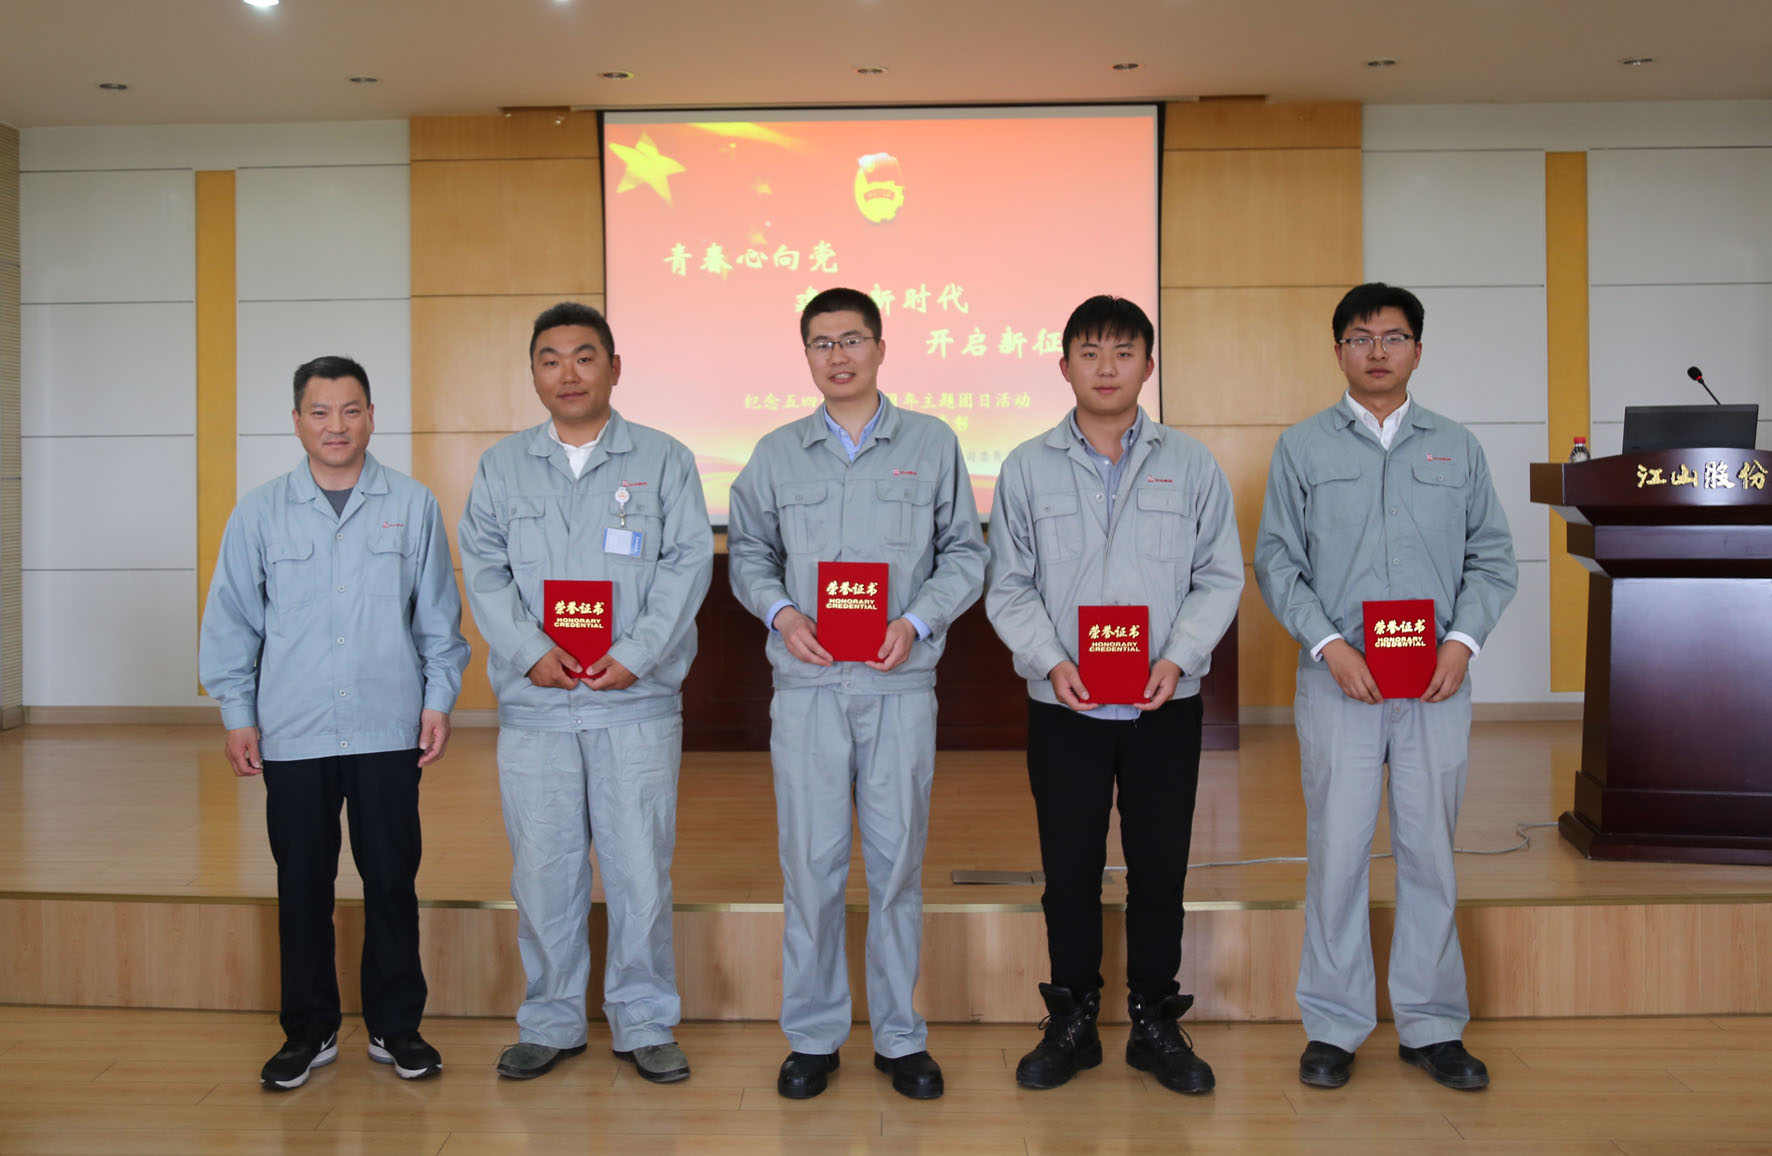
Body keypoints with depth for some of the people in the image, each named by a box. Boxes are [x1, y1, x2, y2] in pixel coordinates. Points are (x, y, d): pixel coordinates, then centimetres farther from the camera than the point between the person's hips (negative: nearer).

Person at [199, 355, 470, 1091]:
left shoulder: (412, 506, 3)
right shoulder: (260, 513, 5)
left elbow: (438, 615, 6)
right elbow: (231, 621, 8)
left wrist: (439, 699, 2)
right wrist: (237, 714, 4)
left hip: (389, 731, -1)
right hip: (292, 734, 1)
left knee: (392, 880, 5)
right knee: (302, 886, 8)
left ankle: (395, 1027, 19)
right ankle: (309, 1031, 22)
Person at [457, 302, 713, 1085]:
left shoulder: (663, 460, 6)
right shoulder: (502, 467, 12)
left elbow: (688, 563, -1)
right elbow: (484, 569, 6)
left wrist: (635, 655, -11)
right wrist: (529, 651, -9)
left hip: (637, 700, -2)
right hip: (534, 704, 2)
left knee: (639, 865, 2)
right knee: (543, 868, 6)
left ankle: (644, 1024, 15)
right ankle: (550, 1022, 21)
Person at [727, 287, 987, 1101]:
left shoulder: (932, 444, 6)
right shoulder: (777, 454, 10)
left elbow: (965, 552, 6)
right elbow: (748, 553, 15)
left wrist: (917, 621, -8)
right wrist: (781, 611, -4)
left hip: (900, 684, -1)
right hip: (807, 686, 1)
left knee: (898, 861, 5)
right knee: (810, 863, 3)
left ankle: (899, 1037, 19)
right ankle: (812, 1036, 17)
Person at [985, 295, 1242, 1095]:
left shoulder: (1190, 464, 4)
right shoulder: (1027, 467, 3)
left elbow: (1220, 577, 3)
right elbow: (1008, 587, 2)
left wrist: (1178, 657, -11)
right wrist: (1052, 662, -12)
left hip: (1167, 703, 0)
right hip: (1063, 705, 0)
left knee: (1160, 867, 7)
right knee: (1070, 869, 7)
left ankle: (1155, 1023, 23)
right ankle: (1072, 1022, 23)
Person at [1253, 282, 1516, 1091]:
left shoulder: (1457, 448, 12)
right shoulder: (1303, 447, 6)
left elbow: (1492, 556, 10)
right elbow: (1277, 560, 2)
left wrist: (1463, 639, -6)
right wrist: (1330, 644, -11)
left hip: (1436, 685, 2)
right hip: (1338, 683, -2)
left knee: (1430, 852, 6)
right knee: (1337, 852, 0)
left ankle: (1431, 1027, 19)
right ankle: (1333, 1028, 12)